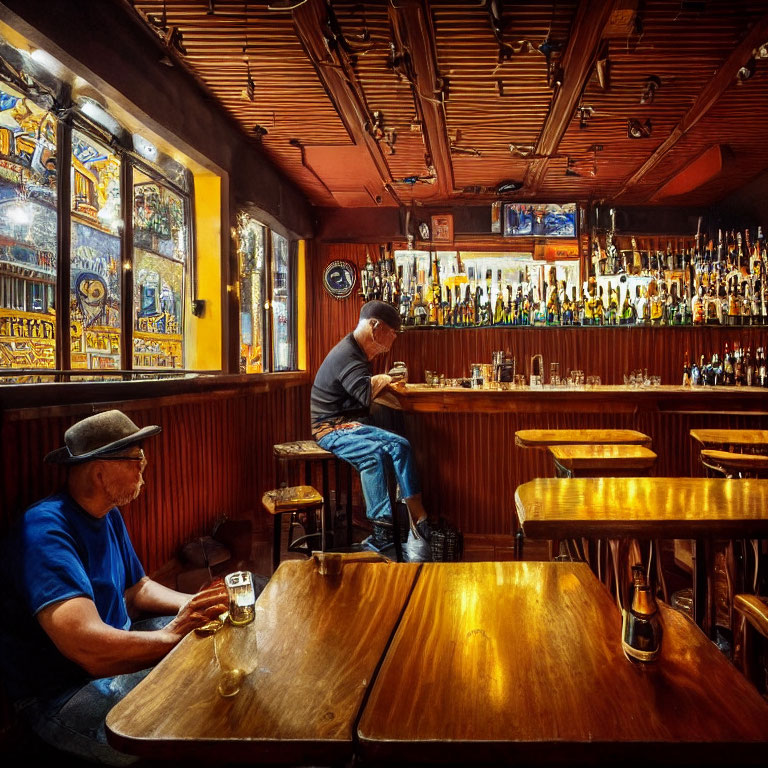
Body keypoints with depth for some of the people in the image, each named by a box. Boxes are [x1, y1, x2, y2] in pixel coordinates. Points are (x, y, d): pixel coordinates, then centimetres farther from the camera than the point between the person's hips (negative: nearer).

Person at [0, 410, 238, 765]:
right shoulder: (46, 530, -27)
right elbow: (88, 647, -37)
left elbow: (137, 589, 12)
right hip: (62, 694, -10)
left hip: (117, 649, 10)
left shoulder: (109, 516, 4)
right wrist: (173, 634, -31)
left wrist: (197, 605, -4)